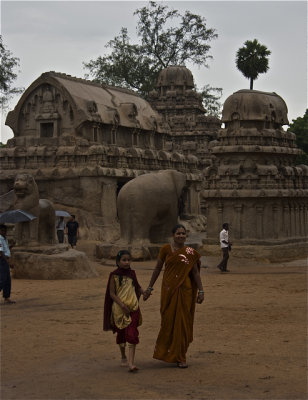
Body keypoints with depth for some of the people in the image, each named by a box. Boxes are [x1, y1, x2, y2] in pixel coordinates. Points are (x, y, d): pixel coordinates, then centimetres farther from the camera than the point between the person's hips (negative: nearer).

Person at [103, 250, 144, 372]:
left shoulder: (132, 273, 6)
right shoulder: (114, 275, -5)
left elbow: (137, 287, 21)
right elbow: (112, 293, -8)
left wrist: (144, 292, 0)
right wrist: (122, 305, -17)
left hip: (133, 308, 1)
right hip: (119, 309, -1)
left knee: (132, 335, -11)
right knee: (121, 334, 14)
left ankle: (131, 363, -16)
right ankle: (123, 357, 35)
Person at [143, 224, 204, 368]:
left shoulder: (191, 253, 3)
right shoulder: (166, 249, 1)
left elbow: (195, 273, 6)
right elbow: (157, 269, 7)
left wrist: (200, 291, 3)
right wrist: (149, 288, 8)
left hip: (185, 290, 0)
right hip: (169, 289, 0)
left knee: (182, 323, 2)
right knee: (168, 320, 3)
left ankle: (180, 357, 11)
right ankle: (165, 352, 21)